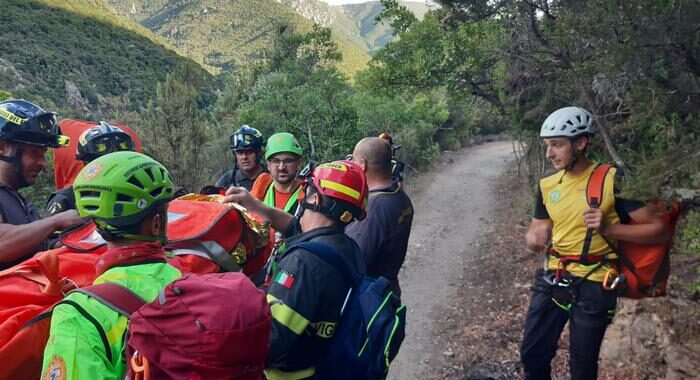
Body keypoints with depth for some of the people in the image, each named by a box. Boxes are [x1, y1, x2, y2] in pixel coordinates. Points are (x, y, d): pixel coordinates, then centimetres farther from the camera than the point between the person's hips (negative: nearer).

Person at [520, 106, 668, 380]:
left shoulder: (611, 180, -13)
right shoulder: (547, 185, 3)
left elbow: (658, 230, -11)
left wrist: (608, 228, -25)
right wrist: (534, 237, -13)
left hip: (593, 286, -4)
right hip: (552, 280, 5)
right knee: (532, 355, 11)